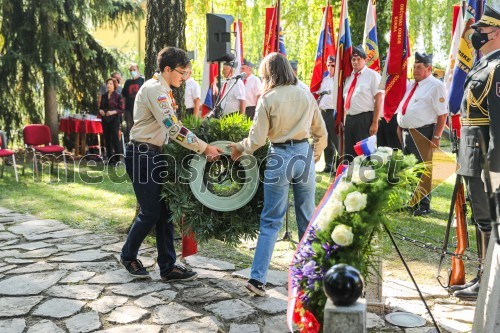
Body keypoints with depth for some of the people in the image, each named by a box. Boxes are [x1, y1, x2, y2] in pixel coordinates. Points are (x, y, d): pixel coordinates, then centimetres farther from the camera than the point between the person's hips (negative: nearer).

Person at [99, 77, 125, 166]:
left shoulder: (118, 96, -2)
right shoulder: (104, 96, 15)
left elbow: (122, 109, -7)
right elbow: (101, 107, 22)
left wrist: (113, 112, -20)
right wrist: (100, 111, 0)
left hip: (114, 119, -6)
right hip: (105, 120, 6)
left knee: (115, 139, -7)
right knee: (107, 139, 6)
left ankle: (117, 159, 0)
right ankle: (110, 159, 13)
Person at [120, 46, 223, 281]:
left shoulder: (163, 90, 15)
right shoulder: (154, 89, -16)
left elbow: (172, 129, 14)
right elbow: (174, 129, -24)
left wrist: (201, 149, 8)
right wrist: (204, 148, -20)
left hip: (155, 154, 10)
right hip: (142, 155, -10)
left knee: (164, 211, 8)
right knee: (150, 213, -1)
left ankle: (167, 267, 15)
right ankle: (128, 255, 23)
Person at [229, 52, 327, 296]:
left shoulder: (268, 99, -7)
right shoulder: (306, 95, 5)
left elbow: (257, 139, -8)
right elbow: (321, 132, 12)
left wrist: (239, 148, 11)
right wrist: (318, 152, 29)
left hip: (279, 157, -3)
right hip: (304, 155, 3)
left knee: (271, 221, 2)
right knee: (307, 218, 15)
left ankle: (257, 278, -1)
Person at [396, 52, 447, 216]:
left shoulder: (435, 86, -10)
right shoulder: (410, 85, 15)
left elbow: (442, 114, -14)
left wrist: (436, 137, -18)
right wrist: (399, 127, 15)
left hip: (423, 134, -8)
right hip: (406, 133, 8)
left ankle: (423, 205, 9)